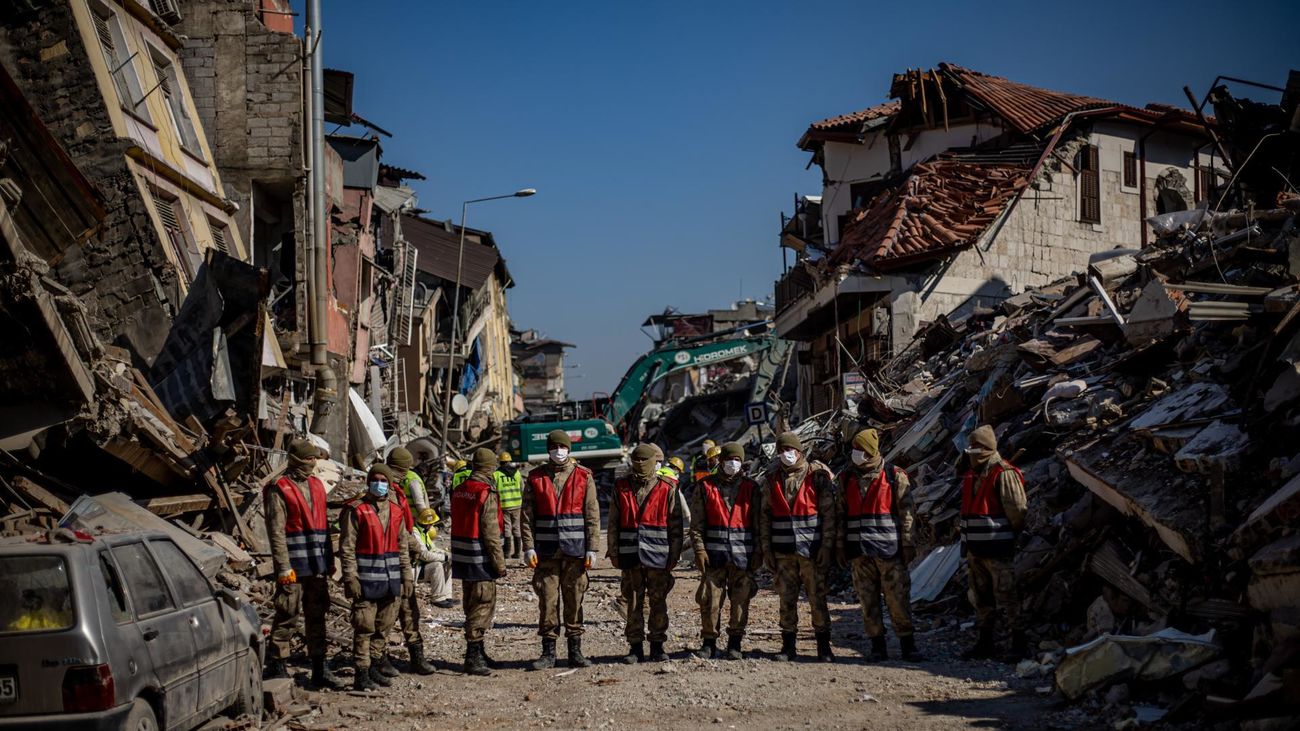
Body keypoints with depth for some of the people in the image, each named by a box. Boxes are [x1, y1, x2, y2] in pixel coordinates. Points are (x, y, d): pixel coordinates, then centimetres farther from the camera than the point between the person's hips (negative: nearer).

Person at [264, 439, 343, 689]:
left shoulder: (317, 485, 14)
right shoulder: (279, 489, -8)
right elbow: (276, 532, -12)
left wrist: (329, 560, 17)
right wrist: (284, 567, -17)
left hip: (317, 565, 7)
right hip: (294, 565, -7)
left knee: (317, 616, 10)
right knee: (289, 616, -4)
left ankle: (319, 668, 17)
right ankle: (275, 666, 7)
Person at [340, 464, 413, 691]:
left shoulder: (396, 511, 11)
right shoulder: (356, 510, -5)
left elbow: (402, 546, 16)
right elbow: (347, 547, -7)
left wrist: (407, 576, 12)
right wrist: (350, 578, -14)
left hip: (391, 579, 6)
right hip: (366, 579, -5)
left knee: (384, 627, 12)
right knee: (364, 628, -5)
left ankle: (374, 667, 24)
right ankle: (362, 674, -1)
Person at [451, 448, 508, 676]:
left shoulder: (458, 491, 10)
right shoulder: (486, 494, -16)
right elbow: (491, 531, -18)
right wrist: (500, 563, -13)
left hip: (462, 558, 8)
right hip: (481, 561, -8)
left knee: (471, 606, 18)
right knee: (483, 606, -3)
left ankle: (477, 651, 30)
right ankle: (473, 657, -5)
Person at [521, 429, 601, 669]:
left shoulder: (584, 477, 4)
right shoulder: (535, 478, 6)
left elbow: (592, 515, 3)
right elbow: (527, 516, 4)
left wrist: (592, 548, -3)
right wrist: (529, 547, -4)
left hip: (575, 550, 0)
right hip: (546, 551, 0)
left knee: (574, 601, 5)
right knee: (547, 602, 1)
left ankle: (575, 651, 12)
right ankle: (548, 651, 8)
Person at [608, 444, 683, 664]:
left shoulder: (668, 489, 2)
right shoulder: (621, 487, 8)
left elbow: (675, 524, 3)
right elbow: (613, 523, 9)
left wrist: (674, 554, -1)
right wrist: (613, 552, 3)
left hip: (658, 555, -2)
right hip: (630, 555, 2)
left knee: (658, 602, 4)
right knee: (633, 602, 5)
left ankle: (657, 645, 14)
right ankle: (635, 646, 12)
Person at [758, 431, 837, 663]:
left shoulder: (818, 475, -1)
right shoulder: (773, 480, 10)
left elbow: (829, 513, -3)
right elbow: (764, 516, 12)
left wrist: (827, 546, -9)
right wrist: (767, 548, 6)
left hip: (812, 549, -3)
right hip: (783, 550, 3)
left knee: (817, 598, -1)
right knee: (787, 599, 6)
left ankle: (824, 646, 6)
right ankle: (788, 645, 14)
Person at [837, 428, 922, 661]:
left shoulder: (895, 477, 0)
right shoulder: (846, 479, 10)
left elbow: (906, 514, -1)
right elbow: (840, 515, 13)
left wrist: (908, 545, -5)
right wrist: (841, 547, 9)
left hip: (889, 549, -3)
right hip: (859, 552, 3)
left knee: (898, 599, -2)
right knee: (868, 601, 5)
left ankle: (908, 646, 5)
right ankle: (877, 646, 12)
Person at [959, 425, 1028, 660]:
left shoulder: (1004, 474, -11)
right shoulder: (971, 475, 15)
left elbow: (1017, 511, -13)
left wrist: (1013, 537, -6)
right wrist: (966, 543, 18)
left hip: (998, 550, -9)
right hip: (975, 550, 9)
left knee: (1008, 595, -6)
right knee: (981, 597, 14)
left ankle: (1019, 643, -1)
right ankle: (985, 642, 22)